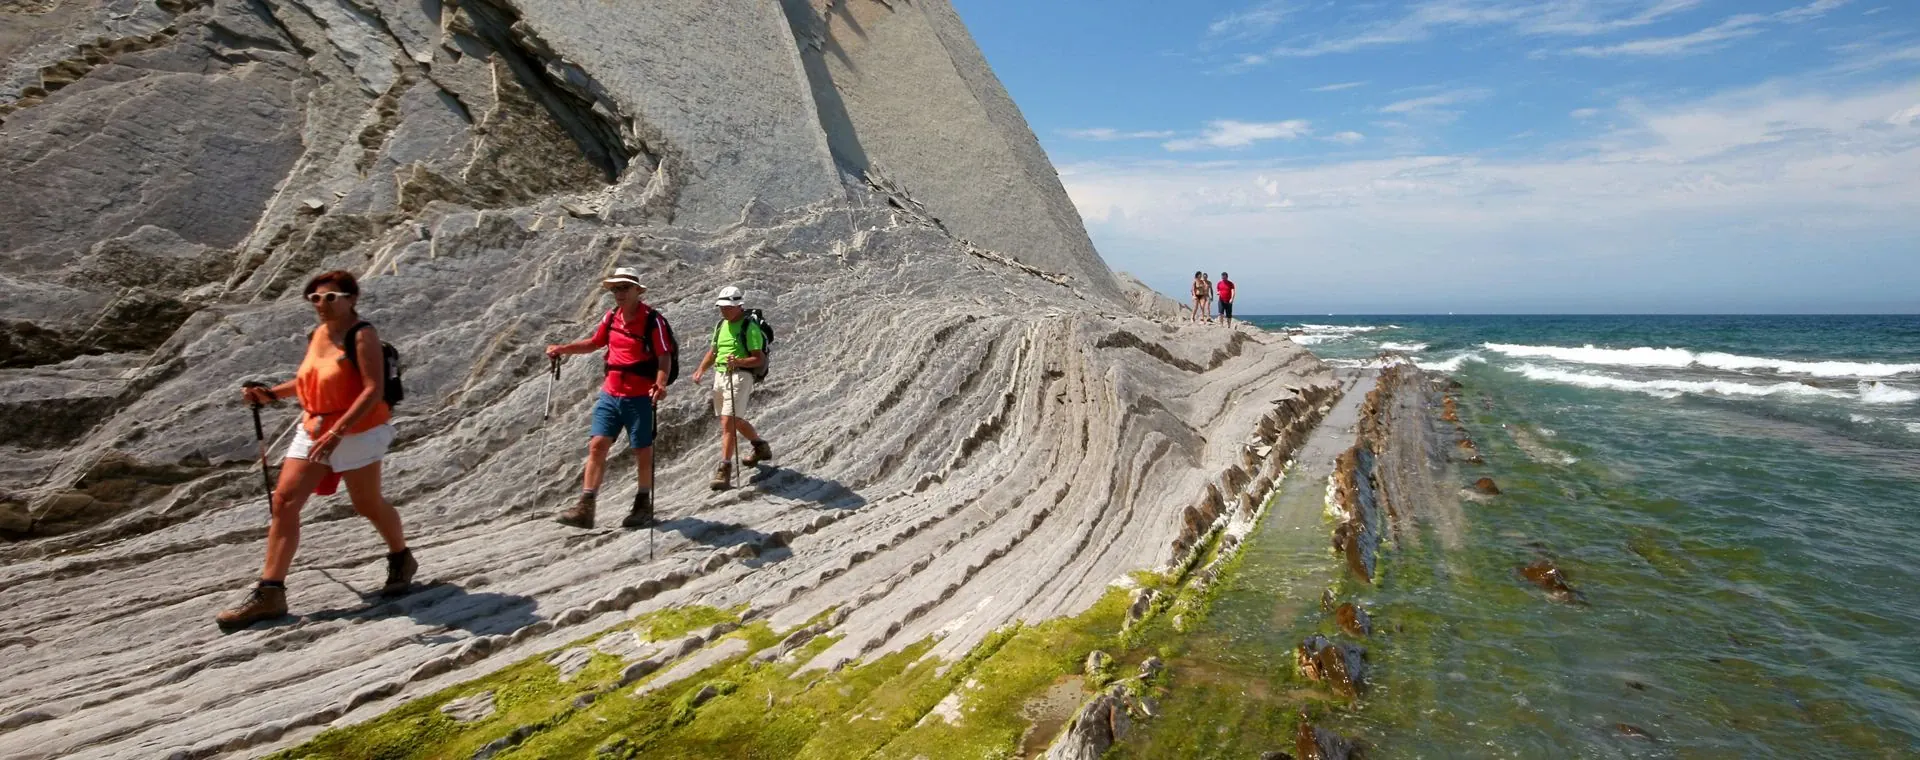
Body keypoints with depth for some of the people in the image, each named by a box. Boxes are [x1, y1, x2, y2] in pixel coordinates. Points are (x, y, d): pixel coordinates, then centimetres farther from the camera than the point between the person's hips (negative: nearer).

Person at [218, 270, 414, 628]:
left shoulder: (362, 335, -14)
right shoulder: (317, 335, 10)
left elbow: (374, 390, -22)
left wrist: (338, 430, -29)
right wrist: (270, 394, 10)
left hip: (357, 432, -7)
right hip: (312, 431, 7)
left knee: (368, 505, 5)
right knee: (283, 501, -2)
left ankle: (401, 561, 30)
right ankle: (270, 593, 2)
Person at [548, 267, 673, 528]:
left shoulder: (652, 320, -12)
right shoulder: (611, 317, 8)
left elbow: (665, 357, -17)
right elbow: (594, 343, 25)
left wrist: (660, 384, -34)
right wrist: (562, 349, 15)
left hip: (639, 398, -6)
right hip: (610, 394, 6)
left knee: (642, 452, 6)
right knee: (597, 446, -1)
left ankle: (643, 506, 23)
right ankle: (585, 508, 0)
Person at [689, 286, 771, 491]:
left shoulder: (750, 327, -10)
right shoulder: (721, 325, 14)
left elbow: (760, 360, -14)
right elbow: (712, 352, 21)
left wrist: (740, 362, -30)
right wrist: (700, 370, 5)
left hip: (740, 376, -8)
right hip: (720, 375, 8)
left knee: (727, 423, -15)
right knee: (736, 421, 21)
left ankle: (725, 470, -12)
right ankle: (761, 447, 44)